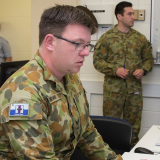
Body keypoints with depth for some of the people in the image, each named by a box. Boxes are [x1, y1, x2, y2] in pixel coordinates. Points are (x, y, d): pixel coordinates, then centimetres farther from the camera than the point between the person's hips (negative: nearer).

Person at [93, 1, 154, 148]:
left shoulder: (140, 38, 8)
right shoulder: (107, 37, -2)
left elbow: (149, 58, 14)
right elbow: (97, 60, -3)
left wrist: (143, 70, -6)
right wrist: (115, 70, -16)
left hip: (135, 88, 3)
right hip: (113, 88, -3)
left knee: (133, 124, 9)